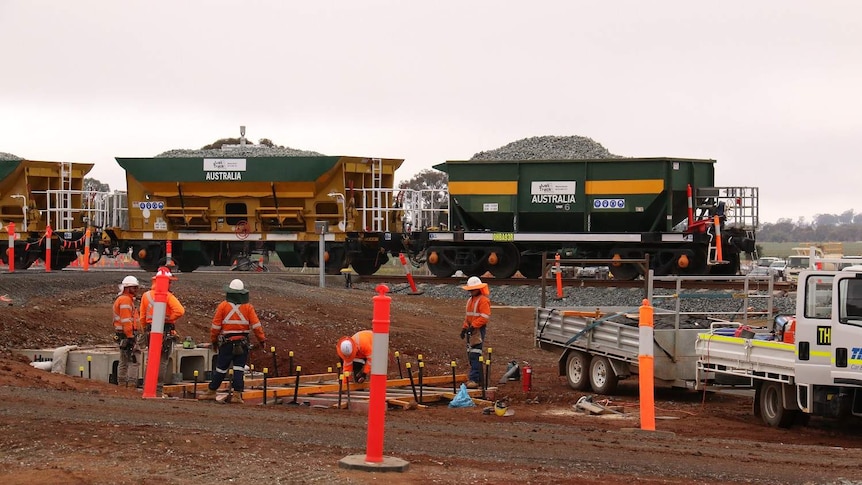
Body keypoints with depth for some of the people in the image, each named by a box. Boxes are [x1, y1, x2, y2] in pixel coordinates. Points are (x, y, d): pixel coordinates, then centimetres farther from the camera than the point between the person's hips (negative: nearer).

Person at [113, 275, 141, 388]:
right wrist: (131, 337, -22)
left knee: (124, 362, 14)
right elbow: (126, 320, -20)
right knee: (134, 361, -12)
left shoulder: (120, 299, 21)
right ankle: (131, 384, -16)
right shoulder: (125, 300, -13)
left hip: (123, 336, 11)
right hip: (128, 333, -11)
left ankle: (121, 384, 18)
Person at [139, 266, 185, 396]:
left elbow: (142, 317, 10)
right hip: (166, 332, -5)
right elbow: (180, 311, -24)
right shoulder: (168, 296, -11)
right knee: (162, 361, 0)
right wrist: (169, 319, -8)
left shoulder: (146, 296, 7)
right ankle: (158, 389, -3)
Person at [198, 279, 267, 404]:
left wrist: (213, 340, 13)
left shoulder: (223, 306, 0)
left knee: (221, 368, 7)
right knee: (239, 369, 1)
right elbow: (256, 325, -3)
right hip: (243, 342, 0)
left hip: (227, 342, 0)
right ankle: (237, 394, -3)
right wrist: (262, 340, 3)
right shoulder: (248, 307, 1)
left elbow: (216, 325, 1)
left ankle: (212, 391, 18)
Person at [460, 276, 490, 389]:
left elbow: (485, 317, -18)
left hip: (479, 330, -10)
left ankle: (474, 379, -17)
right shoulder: (470, 300, 19)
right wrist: (464, 328, 16)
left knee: (475, 355, -14)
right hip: (471, 330, 10)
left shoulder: (483, 300, -10)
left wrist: (473, 326, -22)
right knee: (471, 355, 10)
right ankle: (477, 378, 17)